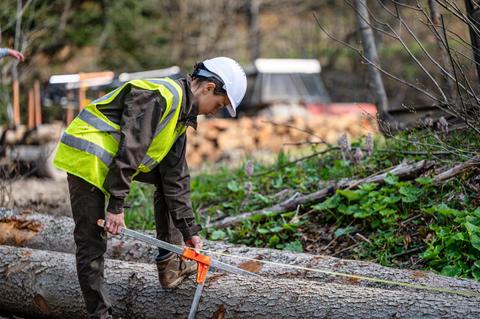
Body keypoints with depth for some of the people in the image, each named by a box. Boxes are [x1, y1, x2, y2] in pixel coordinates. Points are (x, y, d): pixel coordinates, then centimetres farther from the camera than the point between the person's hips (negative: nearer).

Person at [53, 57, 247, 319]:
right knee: (92, 242, -8)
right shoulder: (161, 95, -19)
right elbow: (129, 149, -25)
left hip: (109, 155, 10)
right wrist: (115, 206, -23)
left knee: (170, 175, 15)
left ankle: (170, 266, 15)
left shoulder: (181, 114, 12)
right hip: (86, 156, -10)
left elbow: (175, 176, 13)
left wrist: (188, 230, 11)